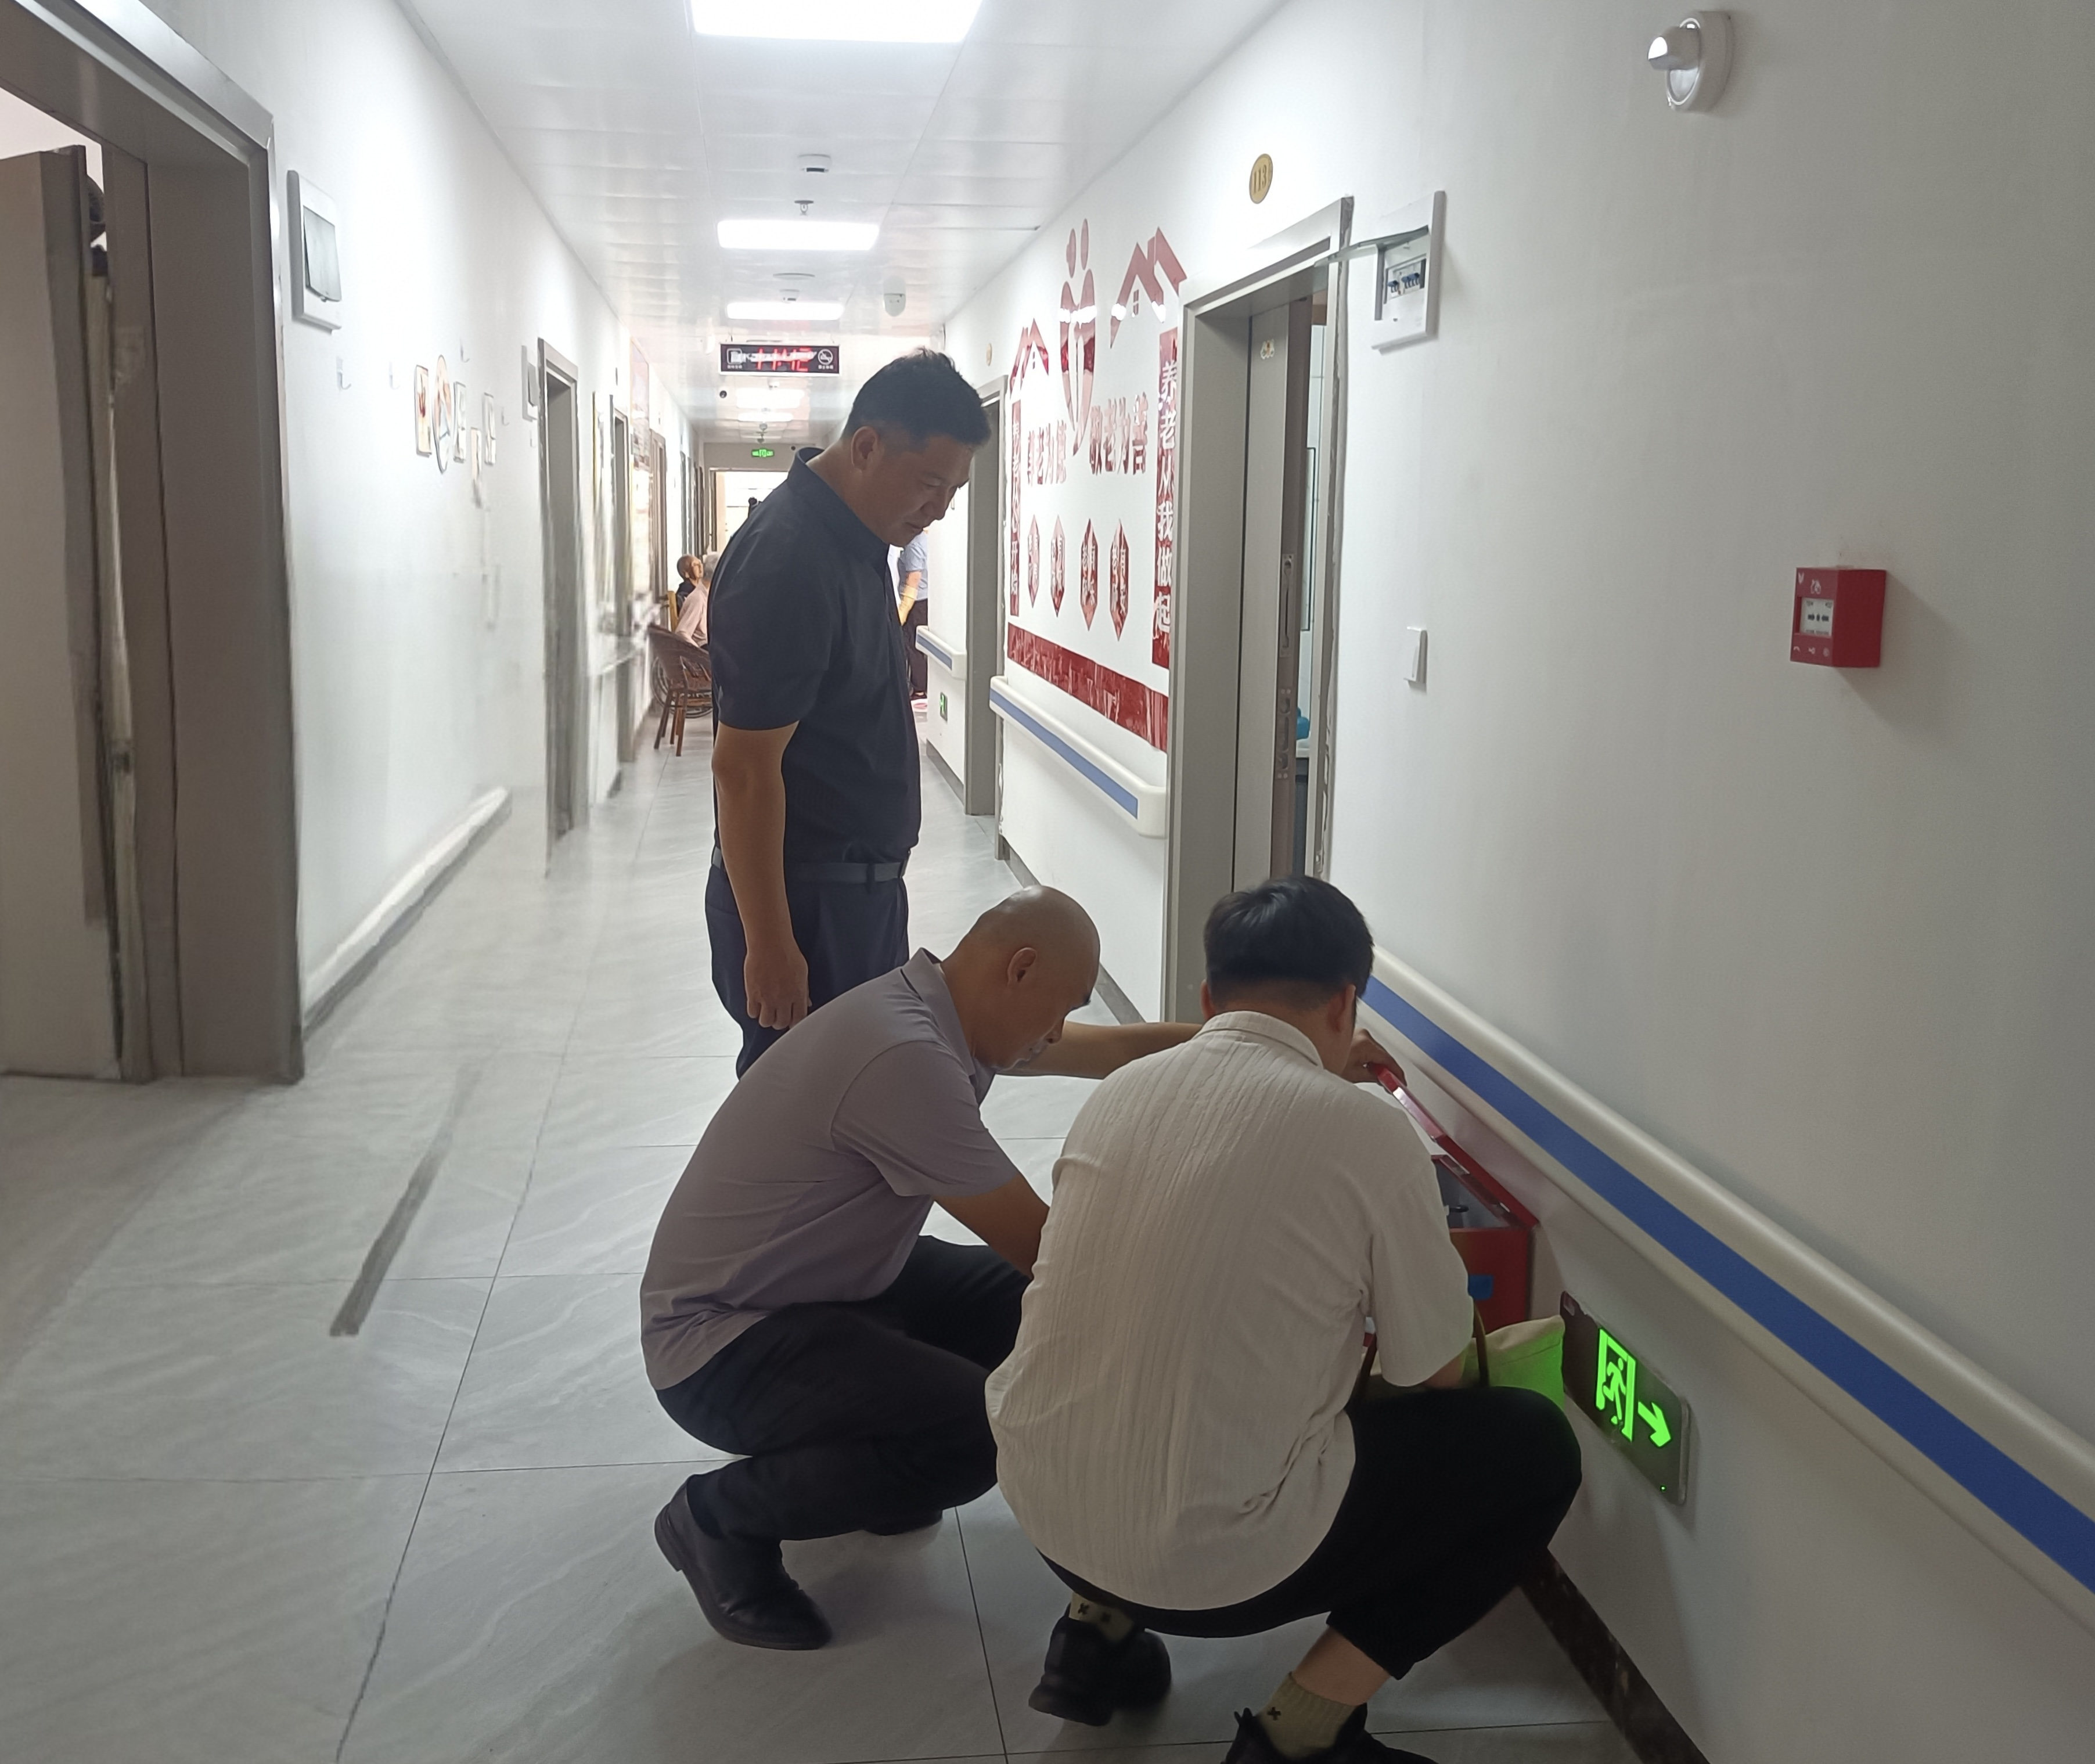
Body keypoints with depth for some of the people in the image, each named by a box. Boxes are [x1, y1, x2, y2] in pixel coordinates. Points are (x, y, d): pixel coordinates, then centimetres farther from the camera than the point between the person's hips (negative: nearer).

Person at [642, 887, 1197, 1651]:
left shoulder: (934, 1007, 1)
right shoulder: (905, 1060, -30)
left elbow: (1104, 1048, 14)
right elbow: (1038, 1244, -23)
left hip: (826, 1287, 10)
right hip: (719, 1346, -10)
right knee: (984, 1430, -26)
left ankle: (860, 1456, 20)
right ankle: (724, 1518, -5)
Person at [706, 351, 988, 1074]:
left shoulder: (853, 534, 8)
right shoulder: (789, 561, -22)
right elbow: (743, 766, -23)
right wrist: (769, 945, -22)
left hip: (860, 885, 10)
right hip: (801, 900, -10)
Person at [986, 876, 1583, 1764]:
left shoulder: (1121, 1089, 4)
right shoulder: (1369, 1133, -11)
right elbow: (1434, 1376, 1)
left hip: (1039, 1508, 6)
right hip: (1212, 1568, -6)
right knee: (1534, 1446, 8)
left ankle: (1096, 1627, 22)